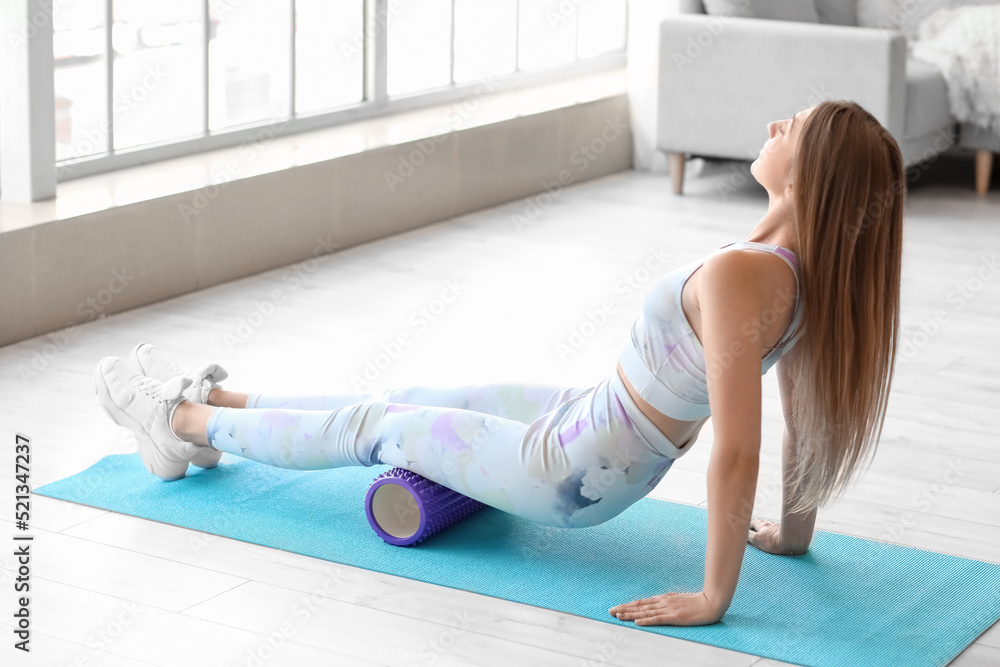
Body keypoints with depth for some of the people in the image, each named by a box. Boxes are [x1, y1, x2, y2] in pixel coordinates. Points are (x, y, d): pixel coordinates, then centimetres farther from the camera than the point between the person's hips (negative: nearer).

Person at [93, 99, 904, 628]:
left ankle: (183, 419, 35)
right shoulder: (807, 270, -8)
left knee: (372, 427, 12)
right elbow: (809, 405, 2)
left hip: (573, 473, -8)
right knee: (407, 399, 23)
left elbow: (737, 452, -36)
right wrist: (793, 530, 14)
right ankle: (213, 404, 45)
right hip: (593, 417, 8)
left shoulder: (737, 275, -36)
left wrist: (713, 597, -27)